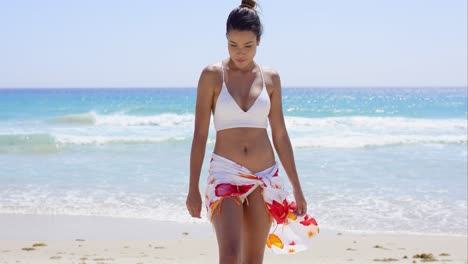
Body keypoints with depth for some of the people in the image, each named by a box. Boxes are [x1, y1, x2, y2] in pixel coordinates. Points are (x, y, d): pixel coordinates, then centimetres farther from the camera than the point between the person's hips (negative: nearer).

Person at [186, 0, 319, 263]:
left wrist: (297, 188, 10)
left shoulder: (270, 78, 5)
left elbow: (280, 135, 10)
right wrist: (193, 188, -4)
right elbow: (200, 133, -2)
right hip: (225, 174, -3)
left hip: (265, 178, 3)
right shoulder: (213, 75, -3)